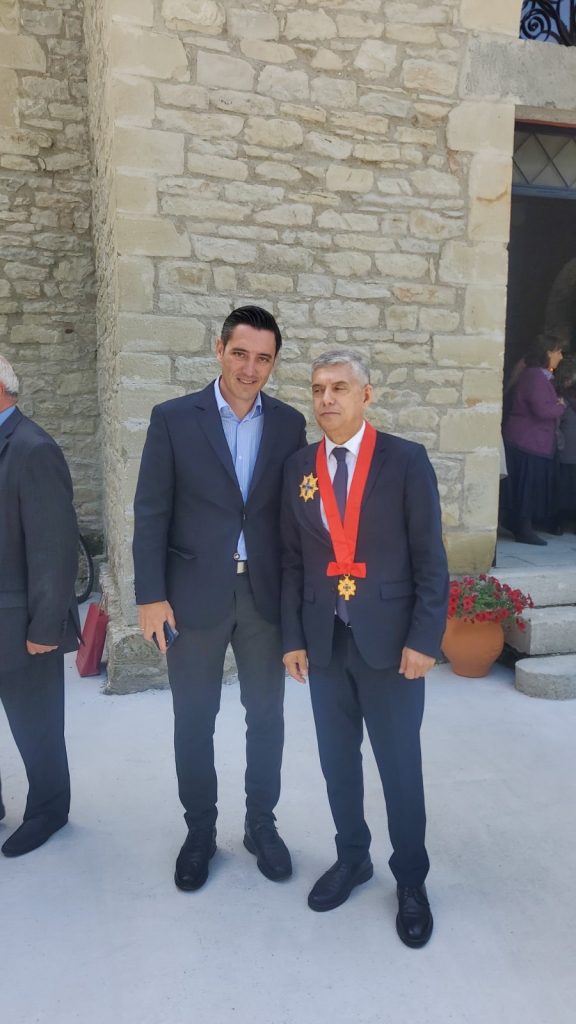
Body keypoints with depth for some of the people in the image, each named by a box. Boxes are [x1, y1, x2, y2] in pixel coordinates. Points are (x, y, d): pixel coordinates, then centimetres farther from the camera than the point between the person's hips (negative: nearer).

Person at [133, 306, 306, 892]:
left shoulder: (289, 423, 2)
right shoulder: (173, 419, -4)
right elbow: (151, 513, -5)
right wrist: (151, 595, -9)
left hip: (266, 595, 2)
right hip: (195, 595, -1)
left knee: (266, 717, 14)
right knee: (193, 722, 12)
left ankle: (261, 824, 35)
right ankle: (199, 832, 33)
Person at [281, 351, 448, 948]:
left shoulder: (405, 460, -6)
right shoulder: (298, 468, 5)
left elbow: (430, 557, -7)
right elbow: (292, 560, 6)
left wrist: (424, 638, -11)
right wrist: (293, 638, 3)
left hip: (390, 639, -3)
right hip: (324, 641, 4)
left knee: (400, 766, 9)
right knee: (337, 760, 17)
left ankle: (411, 879, 30)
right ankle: (352, 857, 39)